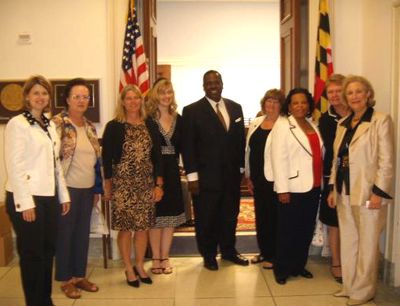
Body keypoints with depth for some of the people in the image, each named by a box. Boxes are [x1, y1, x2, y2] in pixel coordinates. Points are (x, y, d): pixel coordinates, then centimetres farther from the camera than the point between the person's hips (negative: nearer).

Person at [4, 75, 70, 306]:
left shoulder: (50, 125, 14)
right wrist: (25, 202, -18)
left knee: (48, 250, 13)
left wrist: (63, 194, 12)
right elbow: (14, 166, -14)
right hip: (27, 198, -7)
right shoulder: (17, 124, -8)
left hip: (49, 197, 7)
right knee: (32, 253, 4)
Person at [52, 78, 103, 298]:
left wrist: (97, 189, 13)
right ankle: (66, 279, 21)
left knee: (83, 233, 13)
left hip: (87, 189, 6)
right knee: (65, 233, 7)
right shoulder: (58, 123, -10)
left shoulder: (89, 126, 10)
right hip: (67, 188, -6)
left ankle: (79, 275, 28)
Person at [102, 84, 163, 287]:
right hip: (122, 184, -3)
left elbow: (157, 155, 6)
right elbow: (106, 157, -1)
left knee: (143, 227, 9)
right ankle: (129, 269, 20)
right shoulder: (114, 126, -4)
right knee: (125, 228, 3)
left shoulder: (150, 125, 5)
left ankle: (140, 266, 26)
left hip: (146, 184, 3)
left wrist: (158, 184, 2)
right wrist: (107, 186, 0)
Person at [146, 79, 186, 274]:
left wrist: (175, 163, -2)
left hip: (172, 171, 4)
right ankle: (156, 258, 16)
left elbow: (180, 147, 9)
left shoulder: (178, 119, 8)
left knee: (171, 215, 8)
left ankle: (165, 257, 19)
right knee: (155, 215, 4)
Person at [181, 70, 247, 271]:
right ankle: (208, 255, 27)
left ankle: (228, 251, 35)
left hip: (232, 174, 4)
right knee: (206, 218, 8)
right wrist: (192, 176, -11)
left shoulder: (235, 108, 8)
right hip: (206, 176, -4)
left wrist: (242, 167, 7)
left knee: (230, 216, 15)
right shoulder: (192, 111, -5)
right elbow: (188, 146, -8)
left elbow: (241, 140, 11)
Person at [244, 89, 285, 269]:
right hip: (257, 178, 6)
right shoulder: (255, 123, 10)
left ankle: (273, 255, 20)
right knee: (260, 215, 15)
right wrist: (248, 176, 11)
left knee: (273, 216, 4)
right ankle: (263, 251, 31)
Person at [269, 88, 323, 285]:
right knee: (287, 231, 1)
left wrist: (320, 183, 8)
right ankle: (281, 270, 16)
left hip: (313, 187, 6)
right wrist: (282, 189, -16)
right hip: (293, 188, -6)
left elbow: (319, 154, 15)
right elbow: (278, 159, -12)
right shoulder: (282, 125, -5)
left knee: (306, 230, 12)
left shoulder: (313, 125, 14)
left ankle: (299, 266, 27)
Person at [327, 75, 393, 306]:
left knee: (367, 244, 4)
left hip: (368, 193, -6)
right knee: (348, 242, 14)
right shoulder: (343, 124, 12)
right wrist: (334, 188, 11)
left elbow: (387, 160, -11)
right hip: (345, 193, 7)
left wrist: (378, 192, -16)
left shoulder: (381, 120, -7)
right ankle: (350, 286, 28)